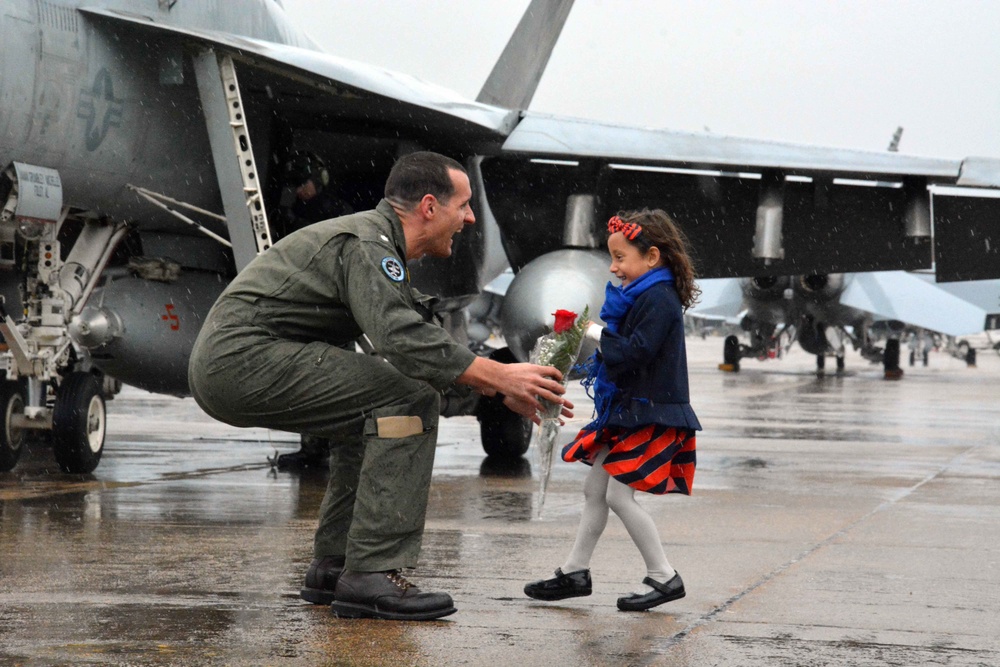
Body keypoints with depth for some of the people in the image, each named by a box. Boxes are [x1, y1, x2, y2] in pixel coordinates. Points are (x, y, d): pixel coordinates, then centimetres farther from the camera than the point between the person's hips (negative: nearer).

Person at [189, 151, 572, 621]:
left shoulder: (377, 241, 20)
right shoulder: (366, 245, -13)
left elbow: (426, 335, 24)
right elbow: (402, 340, -28)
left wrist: (501, 388, 16)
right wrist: (499, 376, -23)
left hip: (219, 363, 11)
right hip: (244, 357, -11)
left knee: (371, 410, 24)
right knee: (412, 398, -14)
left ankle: (333, 567, 19)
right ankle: (370, 577, -17)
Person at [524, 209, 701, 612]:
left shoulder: (659, 300, -16)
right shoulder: (637, 296, 13)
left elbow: (634, 353, -25)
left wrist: (598, 334, -15)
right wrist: (597, 335, 2)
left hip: (650, 415, -10)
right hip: (626, 412, 10)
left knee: (619, 494, -11)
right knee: (595, 488, 14)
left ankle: (663, 577, -1)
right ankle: (575, 572, 23)